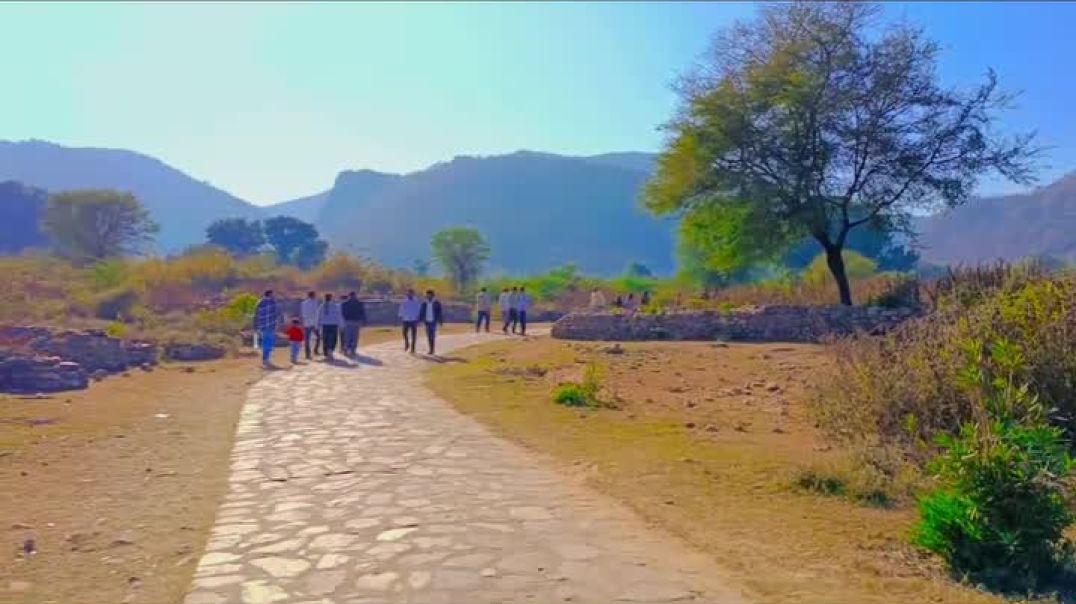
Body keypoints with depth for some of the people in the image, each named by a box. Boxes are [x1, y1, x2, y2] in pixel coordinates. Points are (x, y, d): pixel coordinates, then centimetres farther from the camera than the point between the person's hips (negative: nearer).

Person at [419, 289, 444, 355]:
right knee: (429, 336, 6)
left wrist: (441, 321, -4)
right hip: (427, 321, 4)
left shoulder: (437, 302, -4)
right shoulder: (424, 303, 5)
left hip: (433, 321, -4)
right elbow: (421, 312, 8)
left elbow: (440, 312, -3)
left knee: (432, 336, -10)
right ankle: (431, 349, 14)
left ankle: (432, 350, -7)